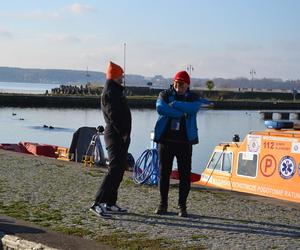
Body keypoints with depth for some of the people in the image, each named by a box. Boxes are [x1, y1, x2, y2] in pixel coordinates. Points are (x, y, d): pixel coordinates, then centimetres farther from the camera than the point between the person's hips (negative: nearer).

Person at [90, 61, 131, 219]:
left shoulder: (116, 91, 20)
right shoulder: (109, 92, -13)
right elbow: (113, 116, -21)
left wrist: (125, 133, 15)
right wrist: (123, 133, -20)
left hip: (120, 136, 11)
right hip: (115, 135, -11)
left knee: (119, 169, 13)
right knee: (114, 169, -15)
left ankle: (110, 203, 18)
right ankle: (98, 204, -17)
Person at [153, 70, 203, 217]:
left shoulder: (194, 98, 8)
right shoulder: (164, 95, 6)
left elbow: (193, 108, -16)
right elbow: (160, 108, -15)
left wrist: (173, 104, -15)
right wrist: (182, 113, -15)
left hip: (185, 141, 0)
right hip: (165, 139, 0)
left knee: (185, 174, 0)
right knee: (164, 172, 5)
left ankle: (182, 206, 10)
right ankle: (163, 204, 17)